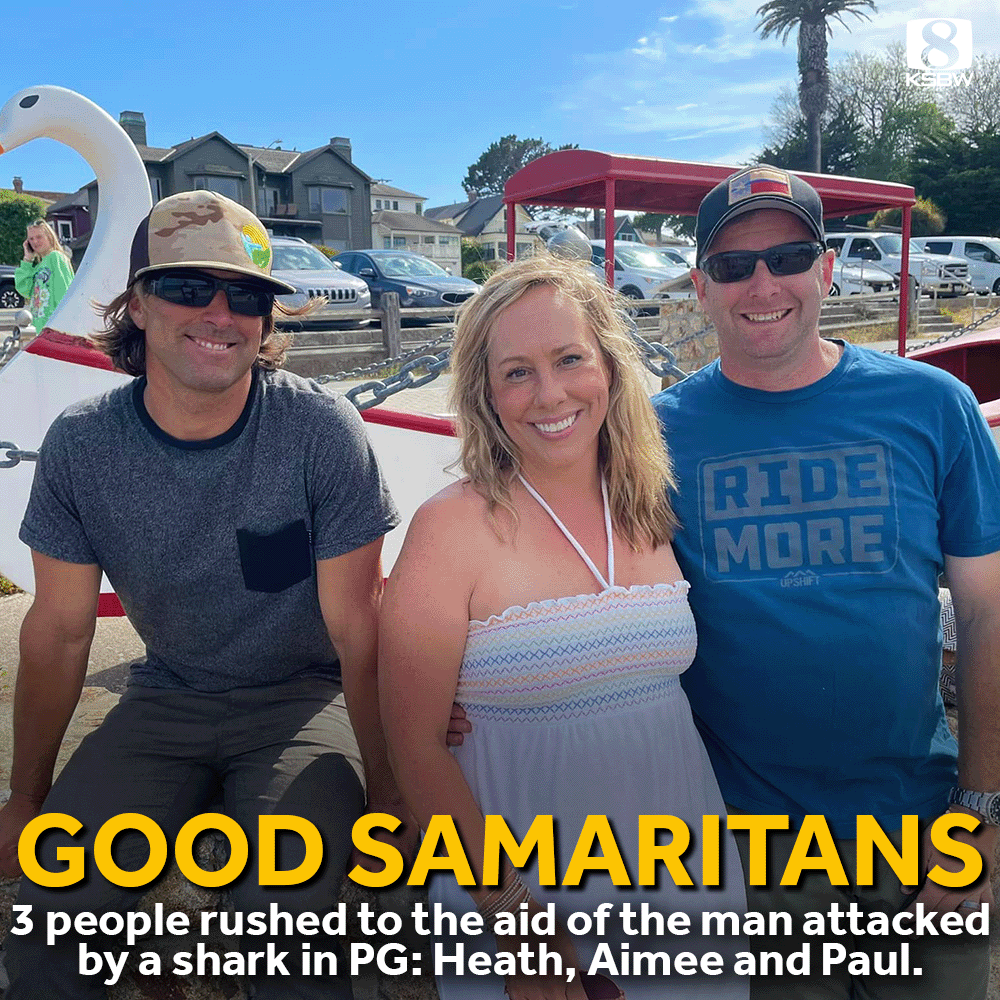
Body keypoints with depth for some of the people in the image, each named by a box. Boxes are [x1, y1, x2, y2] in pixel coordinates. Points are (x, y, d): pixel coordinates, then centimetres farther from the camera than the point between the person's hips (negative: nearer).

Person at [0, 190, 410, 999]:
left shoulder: (323, 430, -20)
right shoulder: (81, 445, -10)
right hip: (168, 699, 3)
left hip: (305, 697, -2)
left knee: (289, 912, -24)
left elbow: (357, 631, -14)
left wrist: (387, 787, -9)